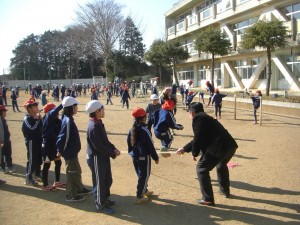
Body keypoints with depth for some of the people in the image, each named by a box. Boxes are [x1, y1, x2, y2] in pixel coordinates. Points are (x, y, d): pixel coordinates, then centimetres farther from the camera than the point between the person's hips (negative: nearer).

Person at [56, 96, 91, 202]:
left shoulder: (68, 119, 7)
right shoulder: (68, 121, -25)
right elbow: (63, 137, -26)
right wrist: (60, 151, -18)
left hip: (72, 151, 10)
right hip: (69, 152, -10)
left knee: (77, 170, 22)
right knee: (72, 172, 2)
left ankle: (79, 189, 38)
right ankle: (71, 195, 15)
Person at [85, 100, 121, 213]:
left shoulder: (98, 123, 7)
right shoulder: (93, 127, -25)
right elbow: (99, 146, -26)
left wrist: (114, 149, 1)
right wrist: (113, 154, -16)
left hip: (103, 157, 10)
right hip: (96, 158, -10)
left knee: (107, 180, 22)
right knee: (99, 182, 5)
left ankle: (105, 199, 41)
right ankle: (100, 205, 20)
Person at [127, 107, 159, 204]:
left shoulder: (131, 130, 1)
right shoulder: (144, 130, -19)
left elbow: (129, 142, 9)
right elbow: (150, 146, -16)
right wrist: (156, 157, -6)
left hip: (134, 156, 7)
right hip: (144, 157, -7)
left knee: (140, 175, 22)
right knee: (144, 176, 4)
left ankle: (145, 191, 40)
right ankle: (139, 197, 7)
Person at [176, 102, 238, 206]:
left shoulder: (198, 118, -3)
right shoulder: (206, 118, 26)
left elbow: (198, 138, -11)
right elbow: (199, 138, 30)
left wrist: (194, 153, 2)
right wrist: (184, 149, 35)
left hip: (219, 147, -10)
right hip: (231, 146, 10)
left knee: (201, 168, 1)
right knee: (221, 165, 35)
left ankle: (208, 199, 3)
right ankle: (225, 191, 49)